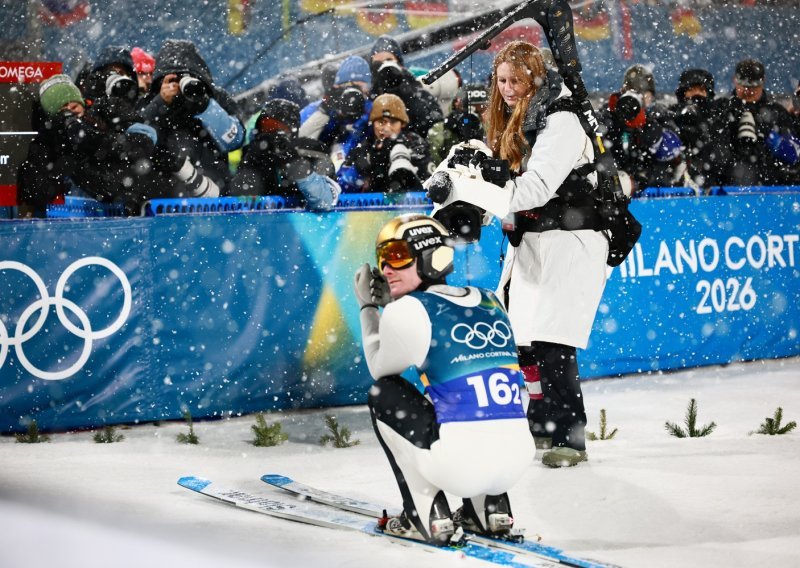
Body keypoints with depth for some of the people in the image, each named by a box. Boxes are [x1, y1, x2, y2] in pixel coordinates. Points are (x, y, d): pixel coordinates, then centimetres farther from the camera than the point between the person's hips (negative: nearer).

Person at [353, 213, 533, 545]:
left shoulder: (409, 310, -5)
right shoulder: (490, 302, 14)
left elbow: (381, 370, 14)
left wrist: (368, 307, 26)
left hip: (462, 465, -7)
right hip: (516, 462, 7)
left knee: (383, 395, 18)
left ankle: (427, 517, 12)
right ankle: (490, 510, 24)